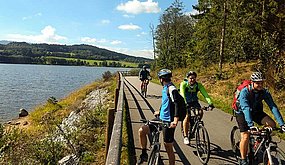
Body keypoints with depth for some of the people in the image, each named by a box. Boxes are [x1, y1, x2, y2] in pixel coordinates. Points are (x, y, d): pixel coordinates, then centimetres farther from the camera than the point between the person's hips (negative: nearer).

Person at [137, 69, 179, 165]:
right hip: (161, 119, 9)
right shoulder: (165, 88, 13)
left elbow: (177, 104, -27)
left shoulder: (171, 89, -16)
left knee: (168, 147, 1)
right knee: (141, 131, 0)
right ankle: (144, 155, 14)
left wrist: (175, 120, -39)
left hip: (168, 122, -9)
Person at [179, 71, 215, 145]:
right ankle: (185, 136, -10)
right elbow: (182, 95, -37)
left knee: (200, 112, -22)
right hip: (186, 102, -3)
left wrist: (210, 103, -43)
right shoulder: (183, 84, -23)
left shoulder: (198, 85, -18)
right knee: (187, 116, -22)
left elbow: (205, 94, -27)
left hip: (194, 101, 3)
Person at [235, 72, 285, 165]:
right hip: (242, 113, -4)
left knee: (272, 124, -18)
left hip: (256, 112, 4)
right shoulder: (244, 92, -30)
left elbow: (273, 107, -21)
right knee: (245, 136, -14)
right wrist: (251, 125, -51)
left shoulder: (265, 92, -18)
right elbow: (246, 108, -40)